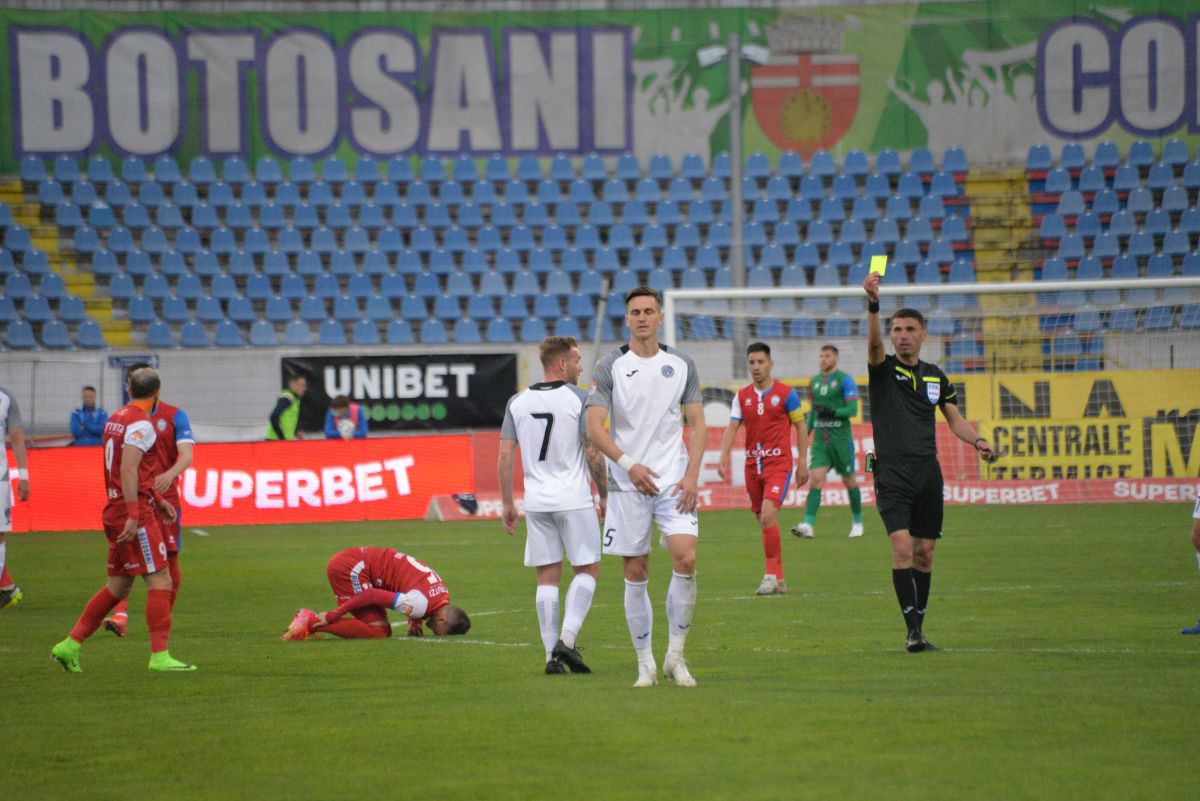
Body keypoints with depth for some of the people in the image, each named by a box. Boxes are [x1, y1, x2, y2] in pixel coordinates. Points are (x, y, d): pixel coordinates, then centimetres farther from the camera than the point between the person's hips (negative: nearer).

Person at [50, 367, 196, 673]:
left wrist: (156, 500, 28)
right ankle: (159, 656, -10)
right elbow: (128, 470, -22)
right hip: (135, 512, -9)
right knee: (160, 581, -7)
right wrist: (134, 515, -25)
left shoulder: (116, 419, 16)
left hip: (116, 510, 9)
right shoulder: (141, 424, -13)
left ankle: (70, 645, 14)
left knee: (118, 586, 14)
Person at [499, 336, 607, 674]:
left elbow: (505, 456, 4)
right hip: (574, 500, -4)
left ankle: (551, 654, 4)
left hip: (536, 502, 4)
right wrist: (604, 494, 3)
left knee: (547, 577, 8)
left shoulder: (517, 402, 6)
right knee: (587, 570, 7)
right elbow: (593, 454, -9)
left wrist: (507, 503, 10)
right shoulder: (579, 399, -7)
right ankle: (567, 640, -10)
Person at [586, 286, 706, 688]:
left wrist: (692, 475, -5)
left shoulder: (682, 365, 7)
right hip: (627, 484, -1)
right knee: (636, 574, 1)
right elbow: (595, 428, -4)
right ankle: (645, 664, 11)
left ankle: (675, 656, -3)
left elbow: (697, 424, 8)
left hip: (674, 481, 1)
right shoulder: (610, 367, 0)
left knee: (685, 558, -16)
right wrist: (629, 465, -16)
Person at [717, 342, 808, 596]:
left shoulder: (786, 393, -2)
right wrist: (724, 456, -12)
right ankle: (779, 579, 15)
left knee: (768, 516, -20)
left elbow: (800, 427, 2)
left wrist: (802, 463, -2)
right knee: (764, 521, 7)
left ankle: (771, 575, -15)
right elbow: (732, 427, 3)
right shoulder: (742, 396, 9)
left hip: (779, 463, -5)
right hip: (753, 465, 5)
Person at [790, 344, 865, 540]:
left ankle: (857, 522, 26)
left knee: (849, 481, 7)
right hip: (820, 440, 4)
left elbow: (853, 409, -10)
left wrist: (832, 412, -23)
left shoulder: (845, 380, -5)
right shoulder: (814, 381, 13)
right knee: (815, 479, -12)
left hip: (840, 438, -4)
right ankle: (808, 525, -22)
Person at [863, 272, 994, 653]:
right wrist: (873, 303, -38)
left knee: (924, 552, 6)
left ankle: (918, 629, 15)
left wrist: (977, 440, 1)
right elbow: (874, 341, -20)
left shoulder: (936, 377, 14)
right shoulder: (884, 368, 1)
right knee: (902, 547, -17)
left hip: (928, 471, 5)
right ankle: (912, 630, -20)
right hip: (892, 471, -5)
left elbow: (954, 419, 21)